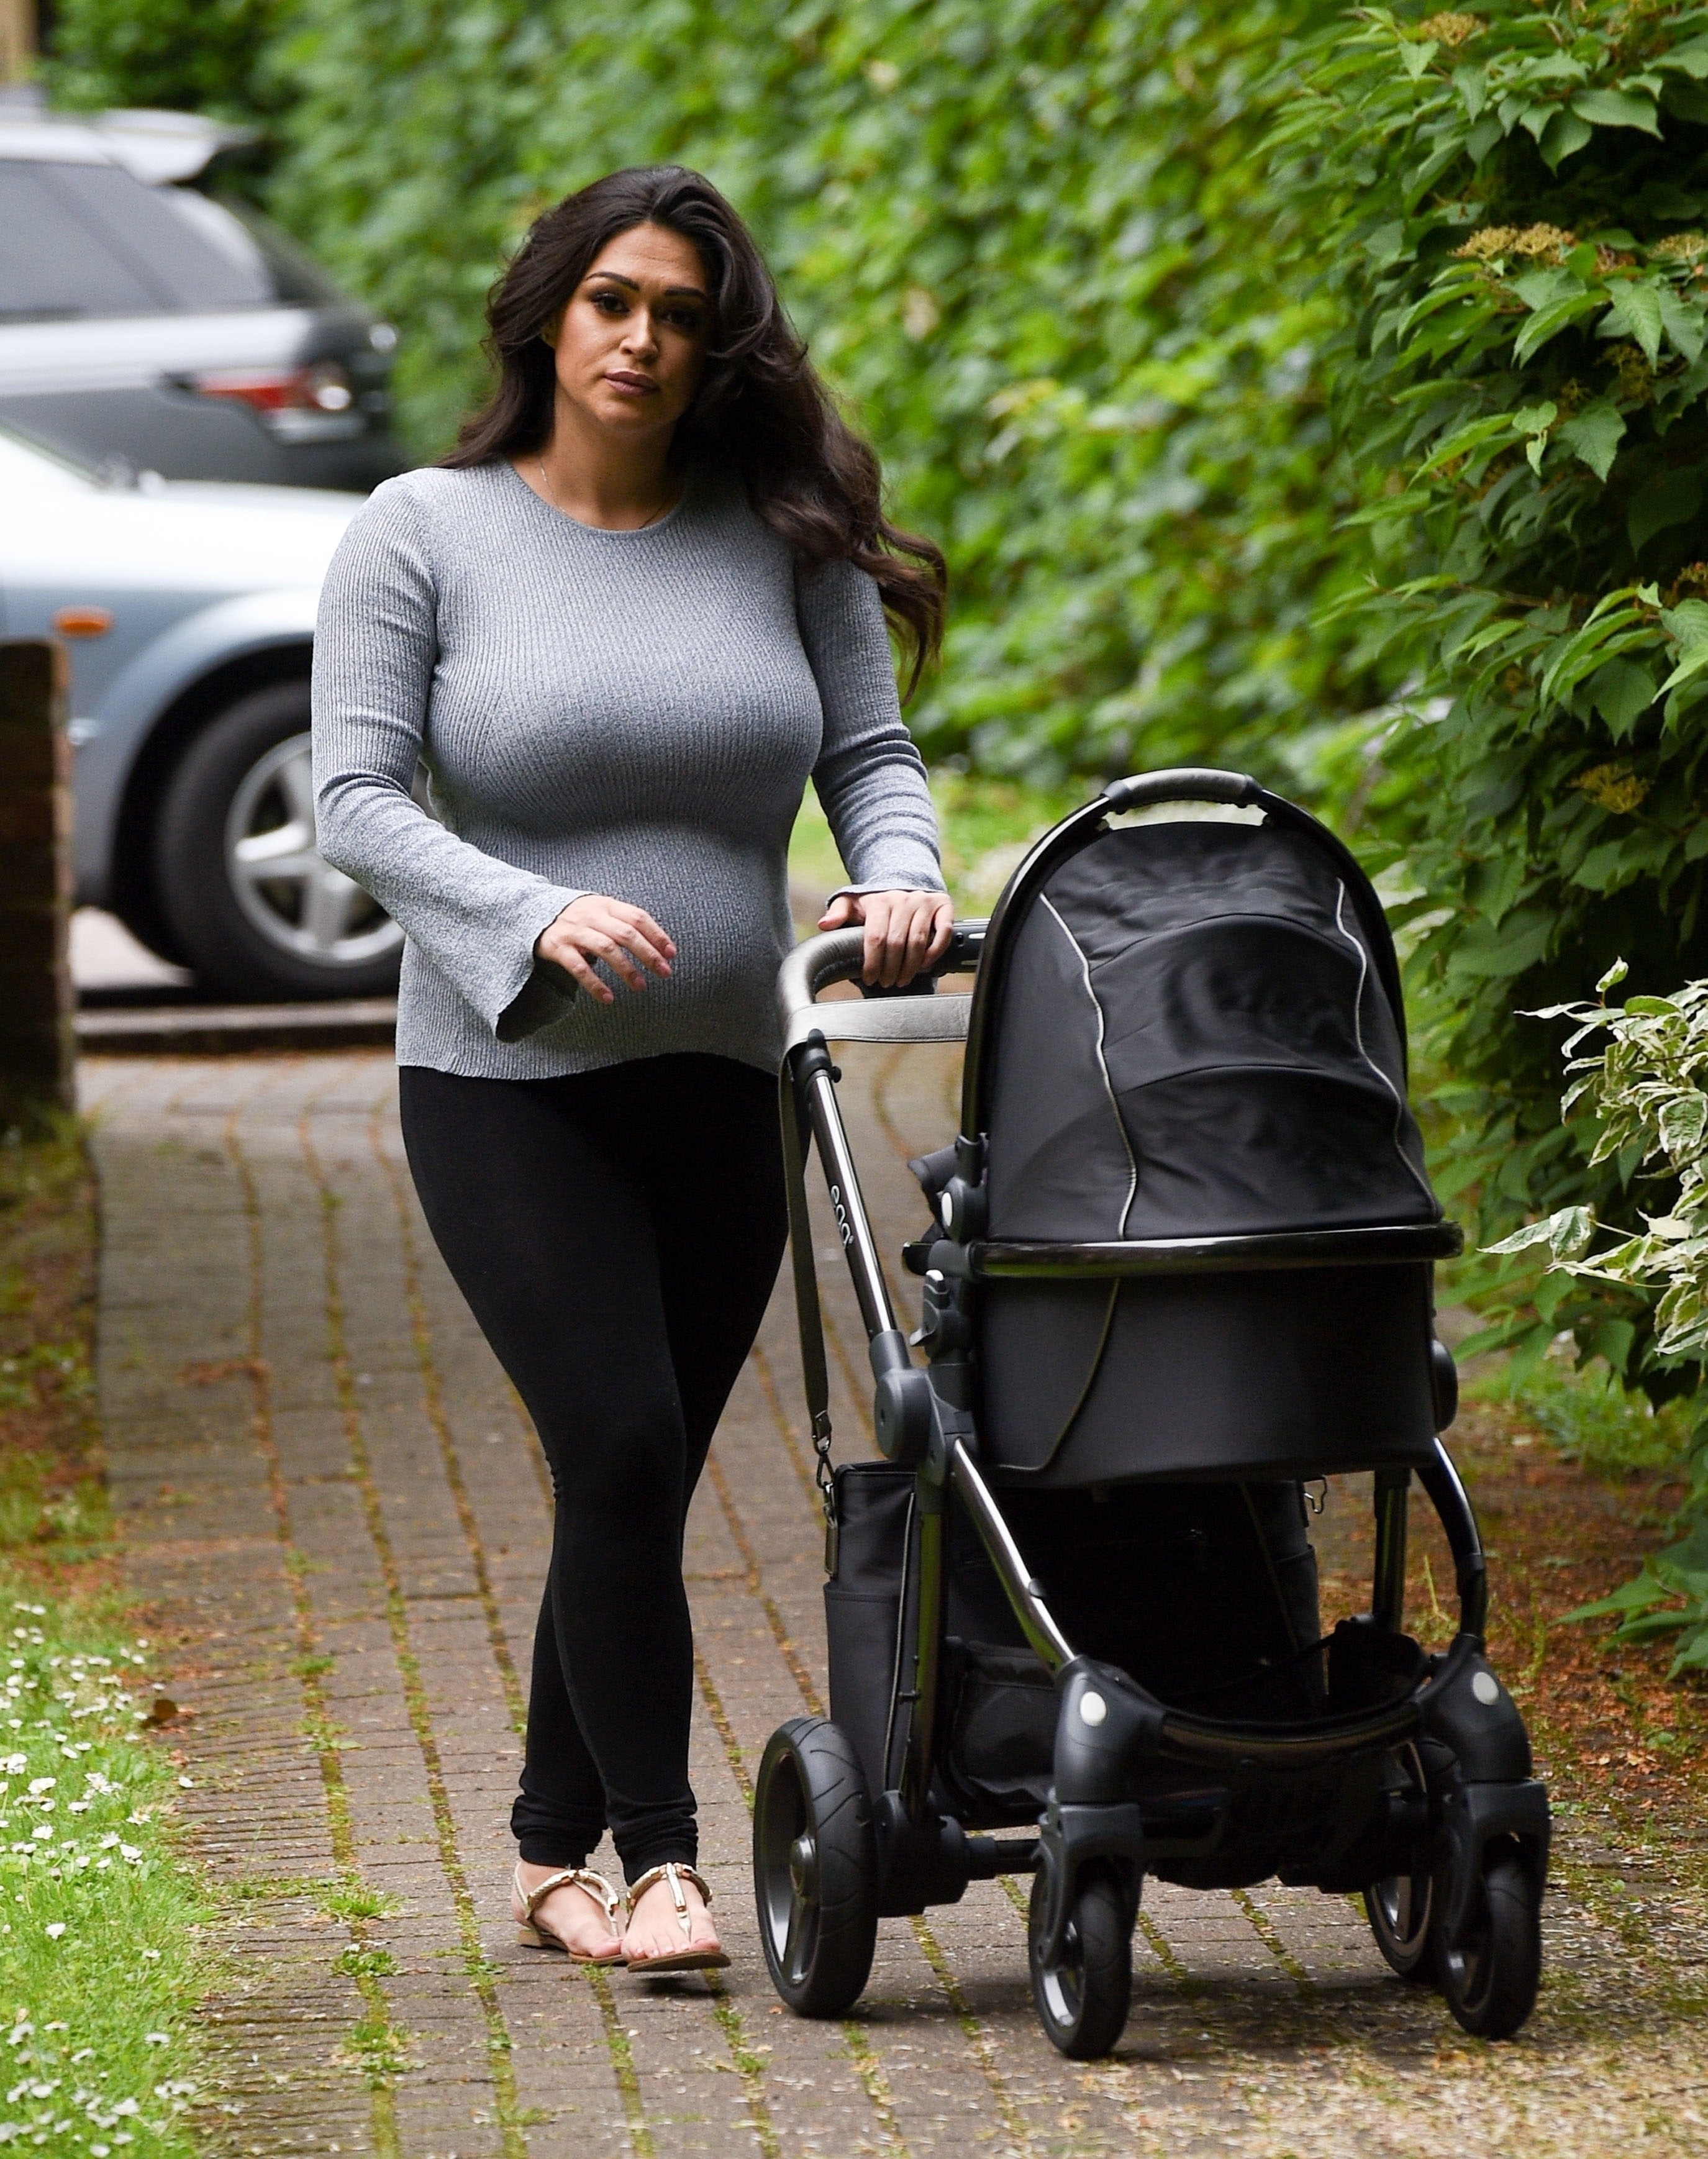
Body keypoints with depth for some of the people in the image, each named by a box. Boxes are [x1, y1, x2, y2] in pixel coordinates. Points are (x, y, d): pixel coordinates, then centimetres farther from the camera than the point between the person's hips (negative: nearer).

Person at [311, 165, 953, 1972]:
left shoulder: (785, 539, 5)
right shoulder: (423, 535, -3)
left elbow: (871, 752, 8)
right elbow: (355, 800, -8)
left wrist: (899, 874, -14)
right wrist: (540, 912, -23)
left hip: (724, 1084, 4)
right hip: (507, 1081, -4)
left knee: (641, 1483, 9)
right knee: (620, 1450, -16)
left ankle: (552, 1857, 22)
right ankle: (658, 1858, -9)